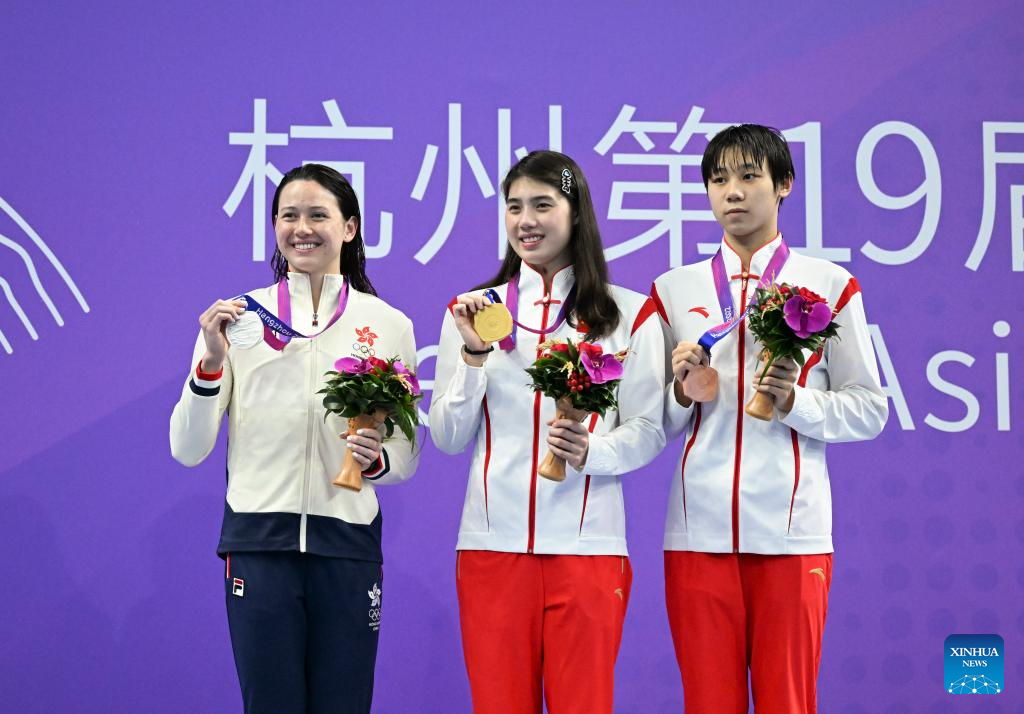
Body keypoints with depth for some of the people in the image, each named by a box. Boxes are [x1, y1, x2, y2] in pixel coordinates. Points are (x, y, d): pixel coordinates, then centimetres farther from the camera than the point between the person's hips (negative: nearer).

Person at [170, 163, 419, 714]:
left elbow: (407, 459, 13)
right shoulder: (237, 317, 4)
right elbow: (187, 449, 1)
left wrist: (377, 460, -9)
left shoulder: (389, 325, 7)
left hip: (348, 543, 1)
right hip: (258, 539, -1)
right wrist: (212, 361, -12)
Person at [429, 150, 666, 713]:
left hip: (587, 544, -2)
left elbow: (648, 430, 4)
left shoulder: (629, 314, 5)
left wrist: (591, 451, -15)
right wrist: (475, 354, -6)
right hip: (492, 541, 2)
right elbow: (447, 438, 7)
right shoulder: (475, 309, 11)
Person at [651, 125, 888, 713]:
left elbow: (869, 410, 5)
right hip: (699, 528, 2)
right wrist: (682, 393, -7)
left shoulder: (830, 285, 6)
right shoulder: (674, 290, 12)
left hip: (792, 531, -2)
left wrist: (794, 402, -12)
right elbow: (654, 425, 13)